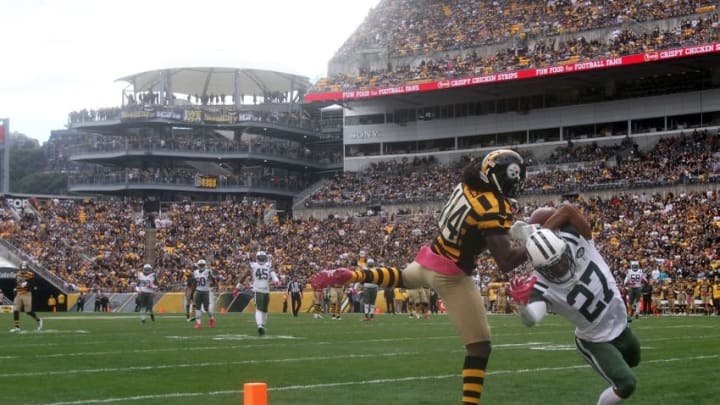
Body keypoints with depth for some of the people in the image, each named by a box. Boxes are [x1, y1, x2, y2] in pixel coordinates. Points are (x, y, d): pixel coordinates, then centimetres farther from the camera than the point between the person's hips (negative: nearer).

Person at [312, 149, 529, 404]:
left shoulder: (467, 184, -3)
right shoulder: (494, 210, -24)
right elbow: (506, 263, -28)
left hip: (429, 259, 8)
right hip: (450, 277, -7)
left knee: (403, 277, 42)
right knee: (479, 346, 2)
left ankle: (351, 276, 24)